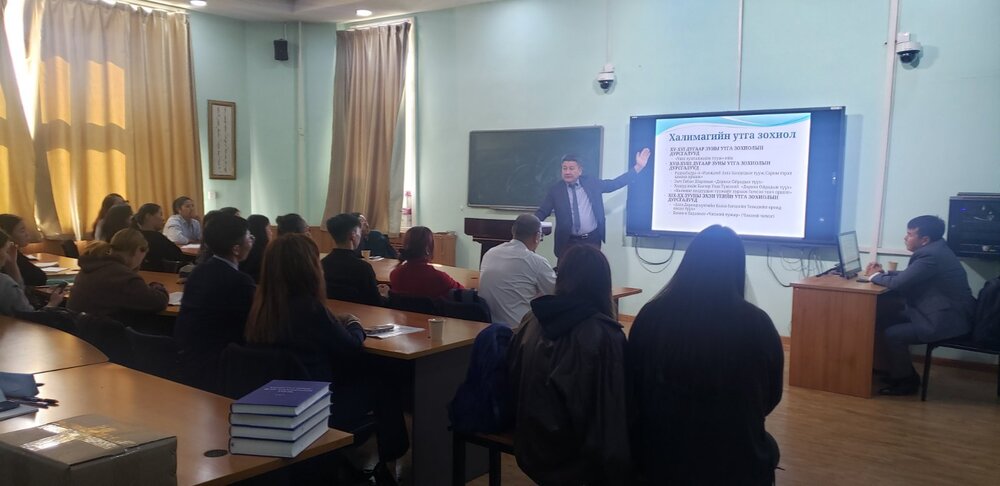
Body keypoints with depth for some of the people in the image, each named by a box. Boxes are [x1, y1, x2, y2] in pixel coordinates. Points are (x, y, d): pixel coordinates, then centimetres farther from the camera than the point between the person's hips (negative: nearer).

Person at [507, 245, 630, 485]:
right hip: (576, 457, -5)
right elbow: (615, 409, -18)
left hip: (531, 449, 6)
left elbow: (514, 383, 6)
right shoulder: (605, 334, -21)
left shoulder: (532, 321, -5)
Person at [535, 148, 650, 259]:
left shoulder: (592, 184, 4)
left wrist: (638, 167, 1)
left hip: (592, 240, 1)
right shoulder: (555, 190, 1)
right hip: (568, 242, -1)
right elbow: (542, 212, 0)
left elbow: (616, 183, 6)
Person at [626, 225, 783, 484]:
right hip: (735, 462, -2)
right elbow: (771, 398, 0)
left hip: (660, 456, 2)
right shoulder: (756, 323, -16)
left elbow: (633, 389, 0)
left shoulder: (652, 315, -12)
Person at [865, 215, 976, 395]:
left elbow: (898, 283, -24)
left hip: (947, 320, -11)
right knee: (883, 324, 6)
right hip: (944, 312, 11)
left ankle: (907, 381, 5)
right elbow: (907, 275, 19)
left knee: (890, 334, -15)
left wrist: (875, 276, -6)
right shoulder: (935, 248, 8)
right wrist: (882, 272, 5)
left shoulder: (930, 255, -24)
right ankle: (900, 373, 18)